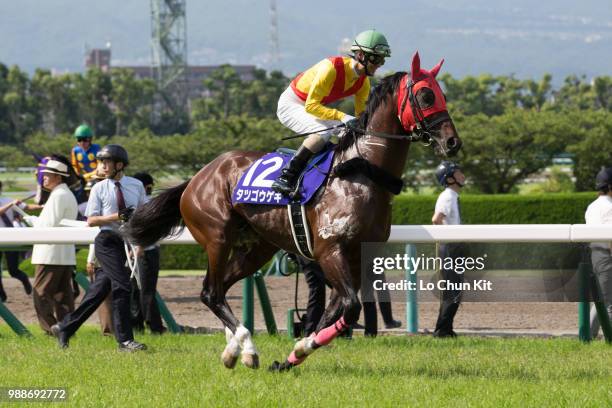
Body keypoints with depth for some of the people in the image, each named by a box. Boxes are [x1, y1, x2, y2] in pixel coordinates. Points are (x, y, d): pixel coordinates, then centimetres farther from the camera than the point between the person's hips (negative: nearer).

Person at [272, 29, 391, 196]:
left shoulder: (363, 81, -6)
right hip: (291, 105, -9)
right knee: (323, 131, -33)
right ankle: (285, 179, -33)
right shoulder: (331, 68, -31)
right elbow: (311, 106, -32)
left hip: (314, 107, 9)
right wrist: (341, 117, -39)